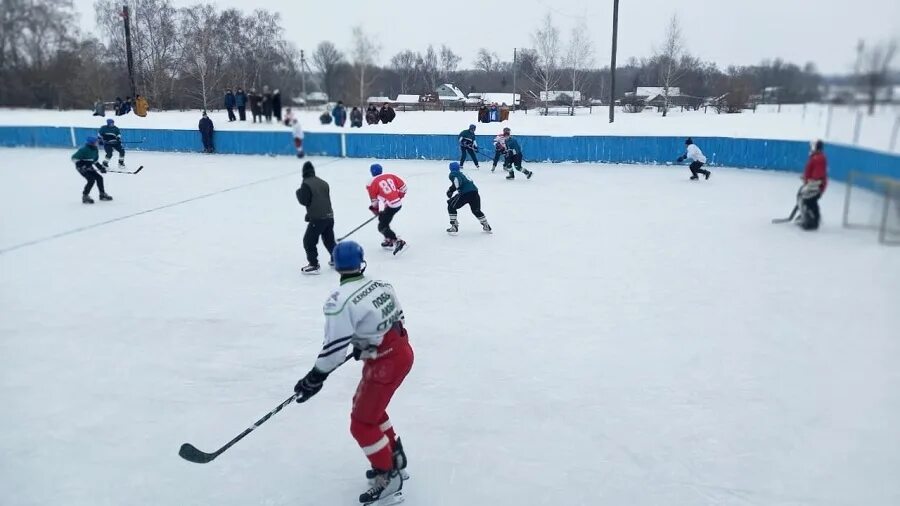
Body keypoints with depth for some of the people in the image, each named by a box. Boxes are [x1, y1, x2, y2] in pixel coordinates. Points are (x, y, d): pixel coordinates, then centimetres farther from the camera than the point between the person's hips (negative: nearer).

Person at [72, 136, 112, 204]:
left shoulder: (95, 150, 3)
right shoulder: (84, 149, -23)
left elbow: (95, 160, 16)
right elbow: (74, 158, -22)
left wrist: (100, 167, 7)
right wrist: (80, 165, -28)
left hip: (88, 167, 9)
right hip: (82, 167, -9)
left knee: (99, 178, 7)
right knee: (91, 180, -19)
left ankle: (102, 194, 22)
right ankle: (85, 196, -9)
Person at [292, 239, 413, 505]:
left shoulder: (340, 300, -19)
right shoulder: (381, 284, 4)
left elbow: (335, 347, -21)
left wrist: (314, 379, -10)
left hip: (384, 364, -9)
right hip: (402, 352, 9)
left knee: (362, 423, 5)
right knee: (366, 406, 25)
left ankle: (389, 477, 14)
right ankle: (394, 458, 36)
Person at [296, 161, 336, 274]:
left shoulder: (306, 184, -9)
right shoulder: (323, 183, 12)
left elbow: (304, 201, -10)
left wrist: (298, 192, 8)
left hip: (317, 218, -7)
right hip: (329, 216, 7)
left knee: (309, 241, 3)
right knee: (329, 239, 24)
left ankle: (313, 265, 0)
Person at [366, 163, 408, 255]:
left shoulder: (373, 183, -3)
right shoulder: (390, 176, 11)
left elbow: (374, 200, 1)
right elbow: (403, 187, 12)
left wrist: (375, 209, 19)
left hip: (390, 206, -8)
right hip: (399, 203, 8)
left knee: (382, 226, 0)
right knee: (383, 219, 26)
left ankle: (398, 242, -15)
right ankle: (389, 241, 31)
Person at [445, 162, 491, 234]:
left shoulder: (453, 174, 7)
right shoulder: (462, 174, 31)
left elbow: (457, 180, -14)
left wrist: (451, 190, -13)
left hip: (465, 193, -7)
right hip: (475, 192, 7)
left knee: (451, 206, 11)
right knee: (476, 210, 29)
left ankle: (454, 226, 4)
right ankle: (486, 226, 33)